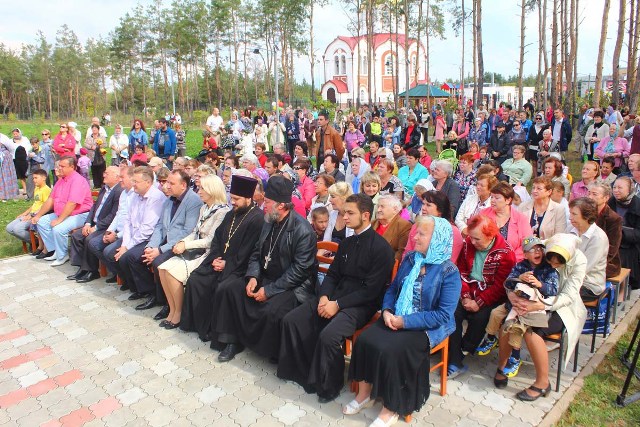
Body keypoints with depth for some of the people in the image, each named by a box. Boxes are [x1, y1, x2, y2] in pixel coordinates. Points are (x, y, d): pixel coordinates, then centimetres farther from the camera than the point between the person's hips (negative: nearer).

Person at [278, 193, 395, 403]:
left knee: (328, 335, -31)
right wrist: (324, 296, -5)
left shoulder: (381, 247, -11)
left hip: (360, 305, -7)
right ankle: (303, 371, 7)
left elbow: (371, 290, -15)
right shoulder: (346, 243, 13)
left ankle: (328, 385, -4)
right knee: (291, 320, -8)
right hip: (334, 297, 8)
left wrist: (338, 305, -17)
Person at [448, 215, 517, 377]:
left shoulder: (505, 254, -12)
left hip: (490, 298, -4)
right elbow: (461, 272, 4)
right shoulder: (468, 244, 2)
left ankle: (464, 351, 0)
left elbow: (499, 286, -14)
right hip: (469, 293, 4)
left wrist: (479, 302, -20)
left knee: (479, 317, -30)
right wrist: (465, 296, -8)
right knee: (453, 311, -22)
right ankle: (455, 363, -17)